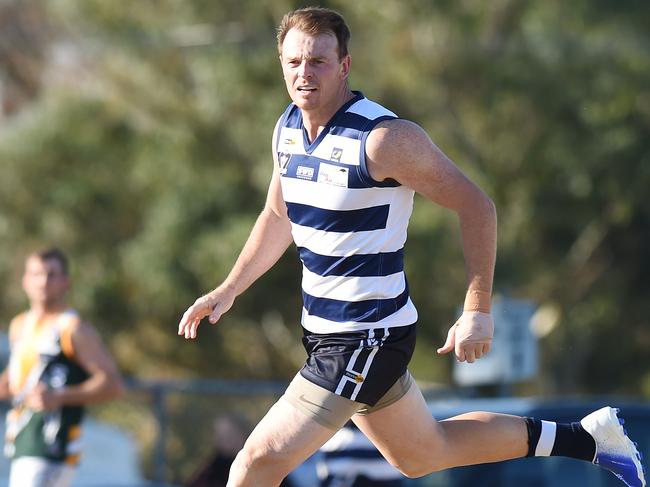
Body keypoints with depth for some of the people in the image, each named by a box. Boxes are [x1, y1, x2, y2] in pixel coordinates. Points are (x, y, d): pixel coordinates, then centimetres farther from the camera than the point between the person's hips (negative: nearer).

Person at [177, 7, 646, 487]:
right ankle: (587, 437, 35)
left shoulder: (385, 138, -20)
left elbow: (476, 206, -15)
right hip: (324, 328, 9)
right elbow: (278, 216, 21)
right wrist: (228, 291, 14)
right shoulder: (288, 129, 3)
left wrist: (478, 312, -17)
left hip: (368, 338, -9)